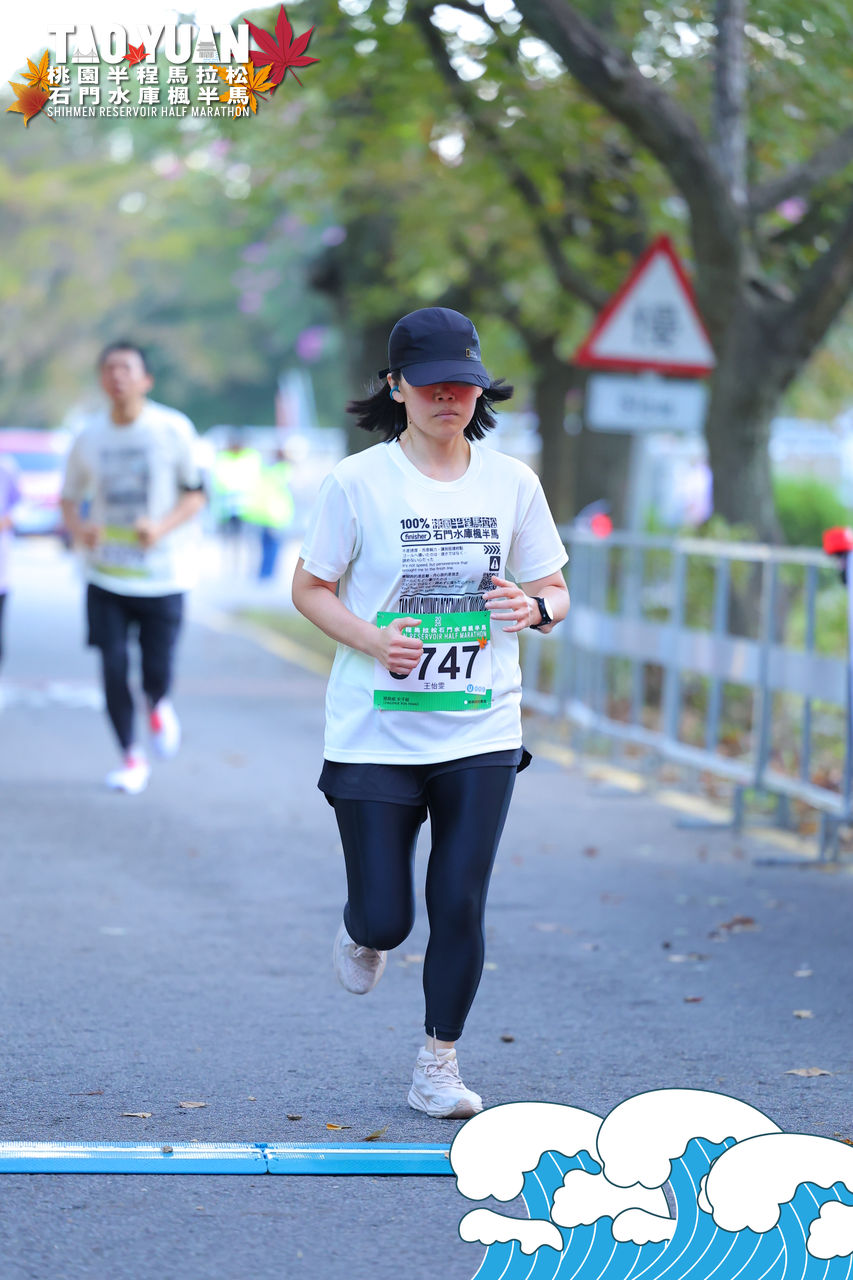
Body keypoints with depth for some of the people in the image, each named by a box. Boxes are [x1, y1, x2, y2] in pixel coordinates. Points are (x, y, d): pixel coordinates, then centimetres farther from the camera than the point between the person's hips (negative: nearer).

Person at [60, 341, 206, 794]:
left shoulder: (174, 430, -7)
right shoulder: (88, 438, 0)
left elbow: (196, 495, -1)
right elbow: (69, 501, 10)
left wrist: (161, 527, -20)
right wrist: (80, 529, -13)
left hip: (163, 573, -2)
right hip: (106, 572, 2)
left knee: (156, 672, -3)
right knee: (113, 666, -4)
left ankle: (158, 707, 35)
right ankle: (131, 756, 16)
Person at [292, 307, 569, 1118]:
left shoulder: (512, 482, 2)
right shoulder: (358, 482, -6)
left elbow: (554, 591, 9)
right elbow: (309, 588, 1)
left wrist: (535, 608, -15)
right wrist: (369, 638, -18)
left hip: (481, 735, 2)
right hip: (374, 737, -2)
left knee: (460, 907, -2)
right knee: (385, 919, 0)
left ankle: (438, 1068, 15)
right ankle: (361, 934, 39)